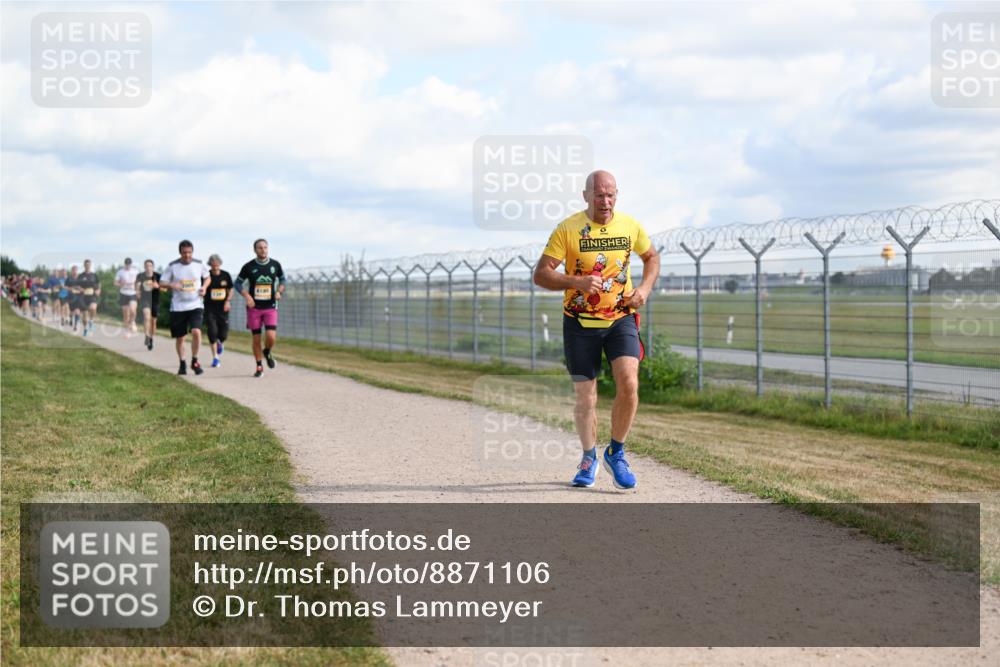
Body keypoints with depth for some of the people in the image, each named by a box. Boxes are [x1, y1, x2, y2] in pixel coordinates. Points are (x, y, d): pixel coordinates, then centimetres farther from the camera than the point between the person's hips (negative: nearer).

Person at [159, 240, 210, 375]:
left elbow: (207, 277, 18)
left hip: (195, 305, 0)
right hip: (178, 307, 0)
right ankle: (182, 364, 28)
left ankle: (194, 361, 0)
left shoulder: (199, 264, 0)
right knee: (180, 337, 7)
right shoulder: (172, 266, -4)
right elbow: (162, 283, 1)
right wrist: (172, 285, -20)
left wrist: (204, 287, -3)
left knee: (196, 332, -20)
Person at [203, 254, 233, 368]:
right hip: (210, 309, -2)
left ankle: (219, 344, 39)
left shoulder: (226, 275, 2)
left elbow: (230, 290, 12)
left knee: (223, 334, 1)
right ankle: (215, 358, -2)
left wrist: (228, 301, -5)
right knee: (212, 333, -11)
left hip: (223, 309, 2)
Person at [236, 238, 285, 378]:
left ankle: (267, 352, 19)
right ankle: (259, 366, 18)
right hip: (254, 307, 0)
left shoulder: (275, 265, 1)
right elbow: (238, 283, 3)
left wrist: (279, 291, -5)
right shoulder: (249, 266, -4)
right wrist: (247, 296, -13)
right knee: (256, 339, 3)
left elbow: (282, 279, 15)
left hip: (270, 307, 0)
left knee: (271, 337, -14)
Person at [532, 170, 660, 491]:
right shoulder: (567, 229, -8)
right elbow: (540, 274, -10)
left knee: (628, 384, -18)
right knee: (585, 396, 3)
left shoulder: (630, 226, 0)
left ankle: (616, 453, 2)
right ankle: (589, 459, 27)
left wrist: (645, 288, 0)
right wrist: (577, 282, -25)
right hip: (580, 322, -1)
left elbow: (651, 257, 19)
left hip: (621, 318, 1)